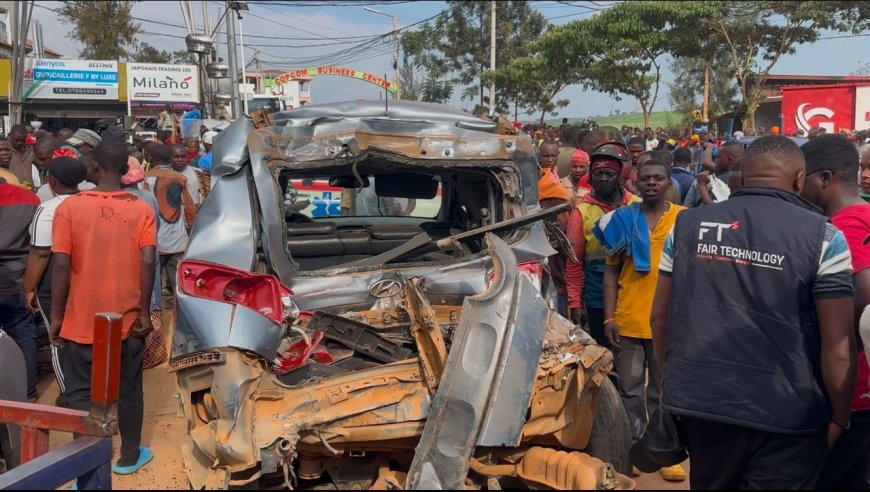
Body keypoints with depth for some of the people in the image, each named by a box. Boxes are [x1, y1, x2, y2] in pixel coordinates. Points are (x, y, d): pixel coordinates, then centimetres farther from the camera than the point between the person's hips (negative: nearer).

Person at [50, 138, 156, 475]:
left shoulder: (70, 206, -8)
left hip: (82, 320, -1)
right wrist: (144, 312, -3)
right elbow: (147, 262, -12)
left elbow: (61, 264, -11)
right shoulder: (141, 209, -5)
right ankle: (129, 457, 30)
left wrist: (55, 316, -2)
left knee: (80, 394, 10)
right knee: (129, 389, 17)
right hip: (128, 320, 2)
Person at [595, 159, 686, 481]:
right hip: (628, 321, 1)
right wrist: (609, 318, -3)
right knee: (630, 390, 10)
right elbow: (611, 271, 4)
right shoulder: (622, 219, 3)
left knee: (664, 391, 11)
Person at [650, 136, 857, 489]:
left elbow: (660, 318, 5)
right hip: (785, 415, -4)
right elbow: (838, 346, -12)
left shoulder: (687, 224, 0)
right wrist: (839, 418, 1)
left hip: (699, 401, 4)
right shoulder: (822, 236, -10)